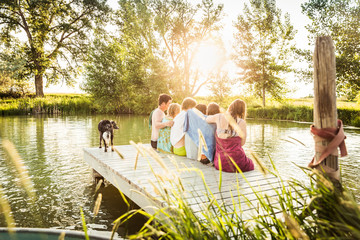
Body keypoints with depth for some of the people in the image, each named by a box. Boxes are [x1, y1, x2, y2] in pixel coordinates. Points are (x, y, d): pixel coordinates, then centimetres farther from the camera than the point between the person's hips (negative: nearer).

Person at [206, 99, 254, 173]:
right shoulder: (242, 123, -11)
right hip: (237, 164, -4)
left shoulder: (219, 117, -4)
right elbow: (242, 143, 0)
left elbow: (207, 119, 18)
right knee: (250, 165, 31)